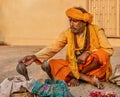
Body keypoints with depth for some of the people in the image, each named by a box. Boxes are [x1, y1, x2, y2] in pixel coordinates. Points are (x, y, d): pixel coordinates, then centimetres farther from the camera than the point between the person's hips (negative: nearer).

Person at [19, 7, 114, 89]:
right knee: (53, 64, -20)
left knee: (102, 54, -33)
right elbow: (53, 48, -17)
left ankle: (76, 76, -14)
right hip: (75, 66, 3)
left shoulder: (97, 31, -10)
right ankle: (90, 79, -25)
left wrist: (88, 53, -24)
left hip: (96, 68, -2)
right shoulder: (67, 34, -5)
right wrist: (35, 57, -33)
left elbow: (109, 50, -12)